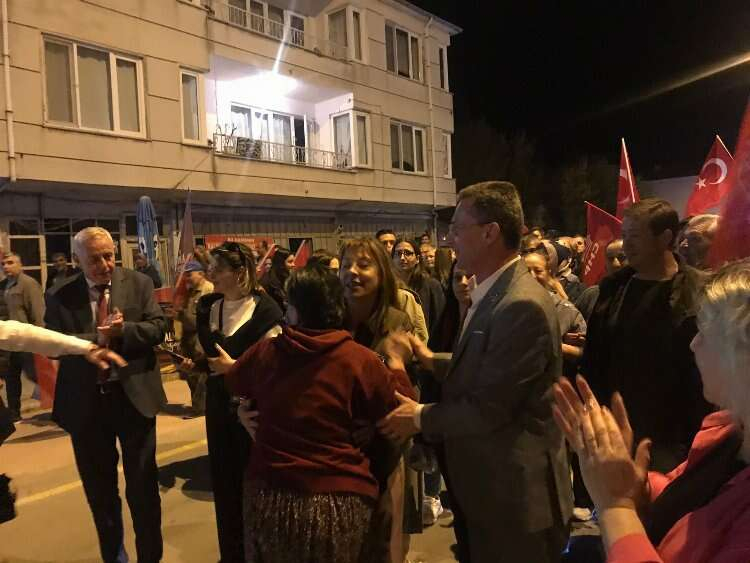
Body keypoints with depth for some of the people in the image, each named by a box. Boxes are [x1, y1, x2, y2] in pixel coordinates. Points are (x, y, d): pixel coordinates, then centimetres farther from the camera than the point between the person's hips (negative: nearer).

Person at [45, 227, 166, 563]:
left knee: (142, 485, 10)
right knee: (99, 488, 19)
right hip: (85, 402, 2)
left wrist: (122, 331, -24)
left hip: (134, 397, -1)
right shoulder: (59, 296, -2)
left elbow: (157, 329, -8)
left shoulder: (139, 284, -3)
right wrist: (95, 339, -24)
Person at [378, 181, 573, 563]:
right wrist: (431, 360, 7)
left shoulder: (522, 305, -27)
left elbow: (488, 409, -25)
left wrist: (420, 417, -13)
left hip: (515, 496, -9)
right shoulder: (492, 295, 6)